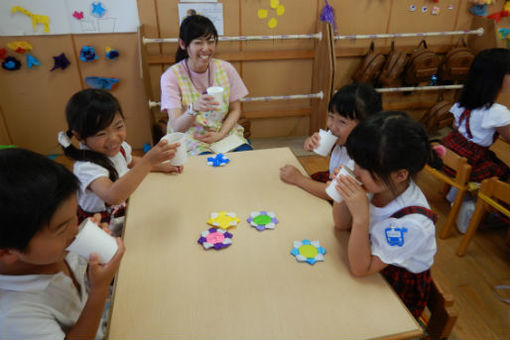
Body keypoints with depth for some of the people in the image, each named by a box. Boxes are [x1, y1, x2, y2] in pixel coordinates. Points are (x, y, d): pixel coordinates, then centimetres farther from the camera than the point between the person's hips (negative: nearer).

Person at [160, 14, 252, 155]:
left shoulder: (225, 68, -1)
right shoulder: (171, 76, -11)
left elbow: (235, 110, 7)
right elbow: (177, 127, -18)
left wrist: (220, 134, -11)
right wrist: (194, 108, -39)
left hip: (225, 131, 4)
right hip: (190, 136, -3)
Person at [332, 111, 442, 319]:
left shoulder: (412, 224, -34)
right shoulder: (376, 185, -20)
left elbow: (359, 269, -26)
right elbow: (342, 225, -3)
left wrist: (361, 217, -38)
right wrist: (341, 195, -23)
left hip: (396, 293, -5)